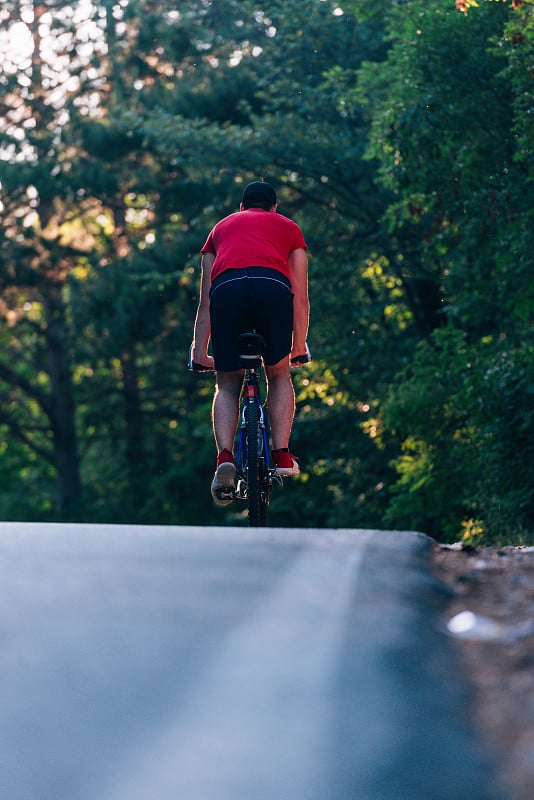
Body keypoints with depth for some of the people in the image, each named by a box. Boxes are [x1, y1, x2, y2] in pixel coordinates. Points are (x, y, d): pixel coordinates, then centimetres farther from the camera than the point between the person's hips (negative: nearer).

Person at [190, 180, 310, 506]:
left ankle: (225, 458, -9)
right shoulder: (288, 227, 34)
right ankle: (282, 455, 7)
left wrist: (199, 351, 38)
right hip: (273, 286, -1)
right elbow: (300, 297, 32)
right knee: (279, 374, 19)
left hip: (226, 287, 1)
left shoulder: (222, 227, 37)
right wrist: (299, 347, 42)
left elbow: (206, 301, 35)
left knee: (228, 384, 12)